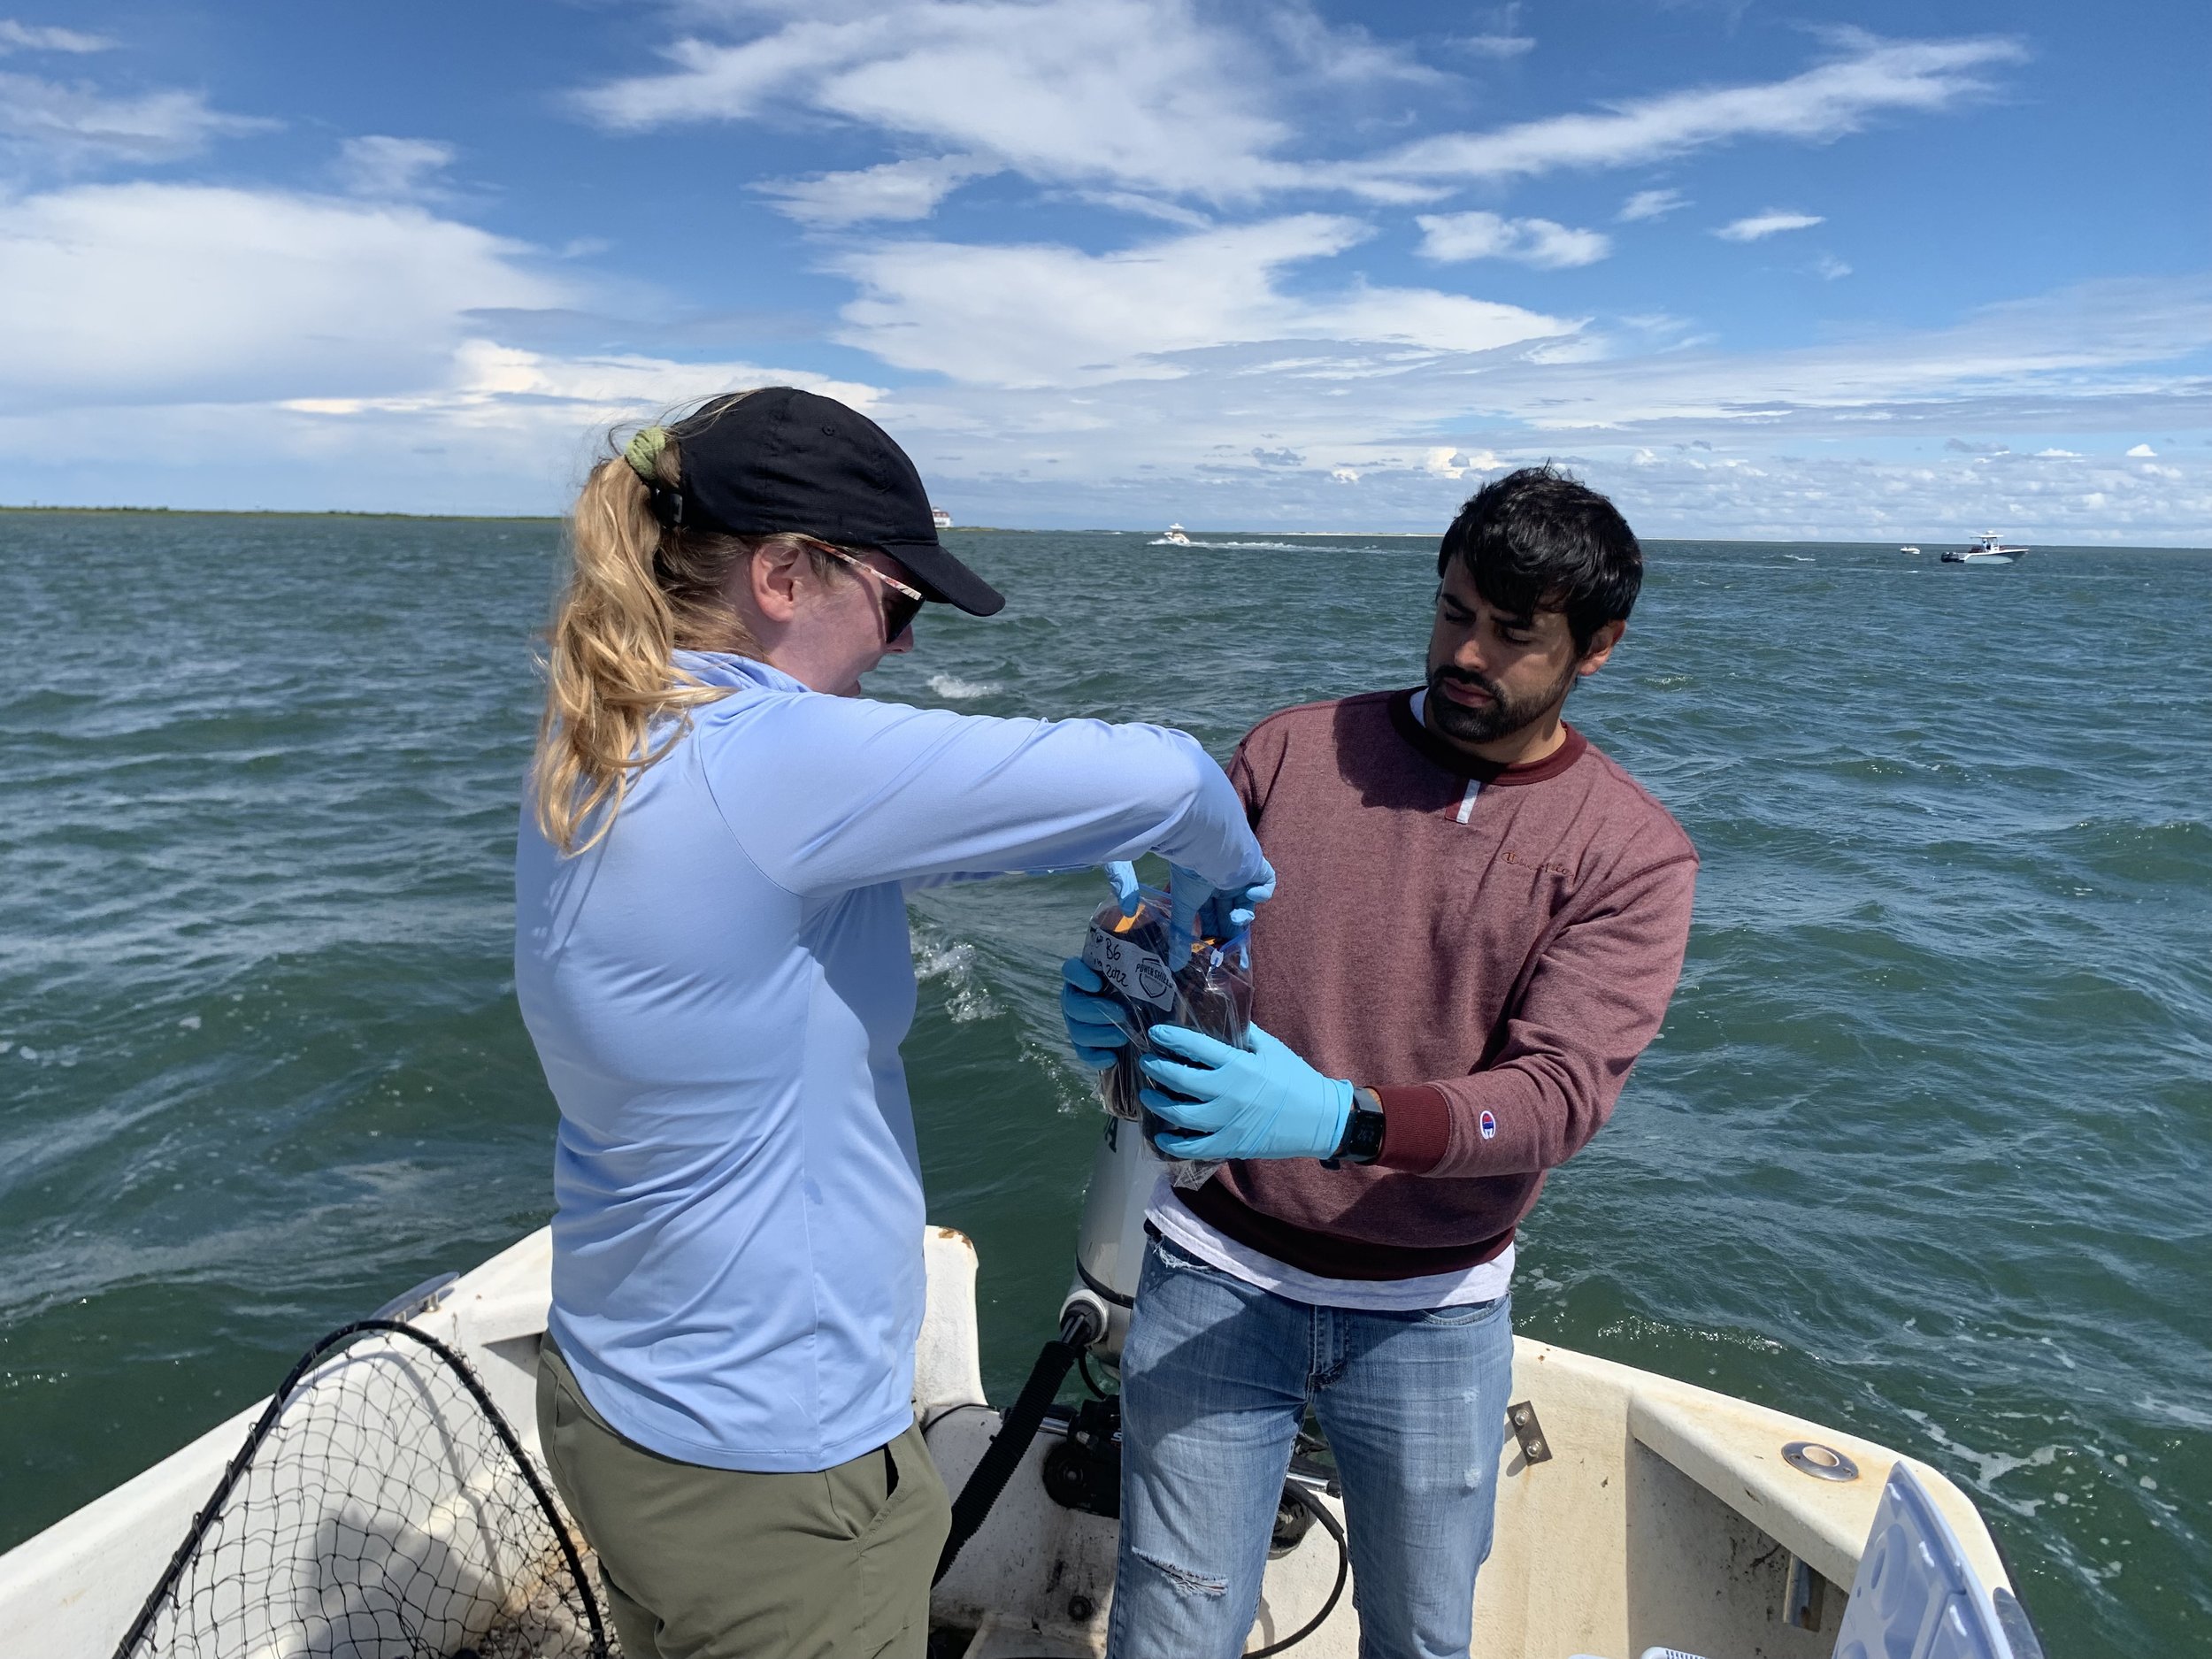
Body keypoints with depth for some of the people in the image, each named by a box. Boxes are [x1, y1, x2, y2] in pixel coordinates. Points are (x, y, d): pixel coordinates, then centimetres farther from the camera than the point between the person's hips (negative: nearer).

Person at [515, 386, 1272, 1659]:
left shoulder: (603, 749, -1)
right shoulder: (763, 762, -30)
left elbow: (880, 842, 10)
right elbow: (1155, 777, -28)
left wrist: (1110, 868, 5)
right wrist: (1235, 874, -6)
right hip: (766, 1471, -8)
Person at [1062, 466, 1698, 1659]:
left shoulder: (1632, 852, -6)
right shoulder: (1292, 752, -2)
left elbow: (1560, 1092, -17)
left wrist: (1342, 1119, -34)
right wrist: (1112, 1000, -23)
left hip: (1430, 1315, 0)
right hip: (1215, 1274, 1)